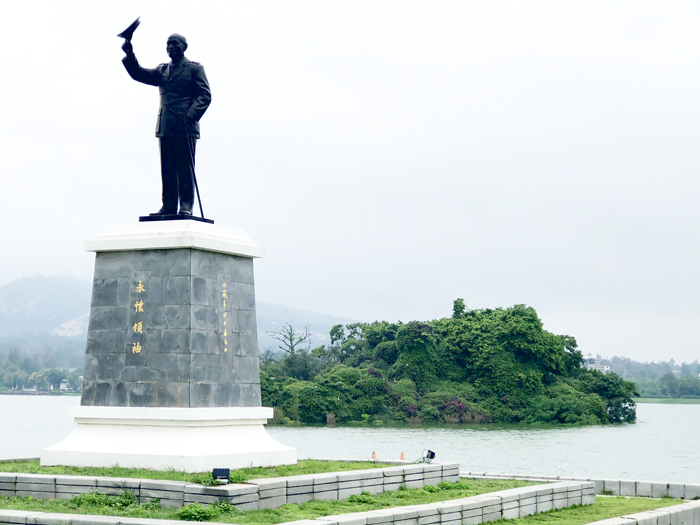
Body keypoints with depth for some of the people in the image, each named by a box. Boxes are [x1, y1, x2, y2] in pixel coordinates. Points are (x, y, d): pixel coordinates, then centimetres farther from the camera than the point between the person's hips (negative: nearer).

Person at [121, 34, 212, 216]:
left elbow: (205, 95, -2)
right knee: (167, 169, 2)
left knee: (185, 167, -8)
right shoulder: (162, 70, 23)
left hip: (185, 126, -5)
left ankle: (186, 207, -8)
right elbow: (139, 74, 13)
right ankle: (169, 207, 2)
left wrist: (191, 115, -16)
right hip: (165, 127, 5)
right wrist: (130, 56, -4)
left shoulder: (194, 68, 7)